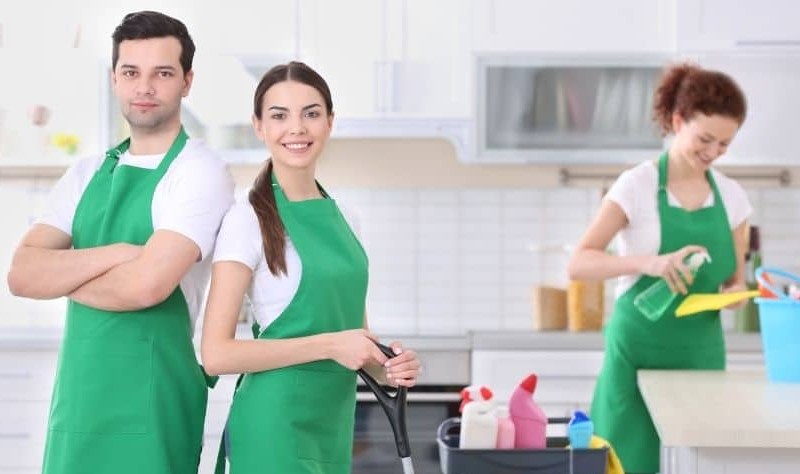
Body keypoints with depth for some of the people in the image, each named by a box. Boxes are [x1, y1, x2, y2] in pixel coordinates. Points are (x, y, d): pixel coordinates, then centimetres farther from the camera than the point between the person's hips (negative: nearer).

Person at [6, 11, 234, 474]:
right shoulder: (87, 174, 10)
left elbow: (145, 285, -21)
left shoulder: (200, 172, -9)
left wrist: (64, 276, -4)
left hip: (148, 400, -6)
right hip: (76, 396, 6)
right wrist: (114, 254, -16)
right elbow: (22, 274, -2)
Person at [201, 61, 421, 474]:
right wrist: (329, 345, -17)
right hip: (275, 424, -7)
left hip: (333, 425, 7)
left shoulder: (341, 218, 11)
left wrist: (387, 367, -1)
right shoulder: (248, 219, -9)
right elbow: (216, 354, -16)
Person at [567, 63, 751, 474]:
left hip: (701, 357, 4)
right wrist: (647, 262, -31)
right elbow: (578, 264, -14)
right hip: (638, 355, -4)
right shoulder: (637, 186, -8)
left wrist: (734, 293, -8)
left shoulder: (732, 196, 6)